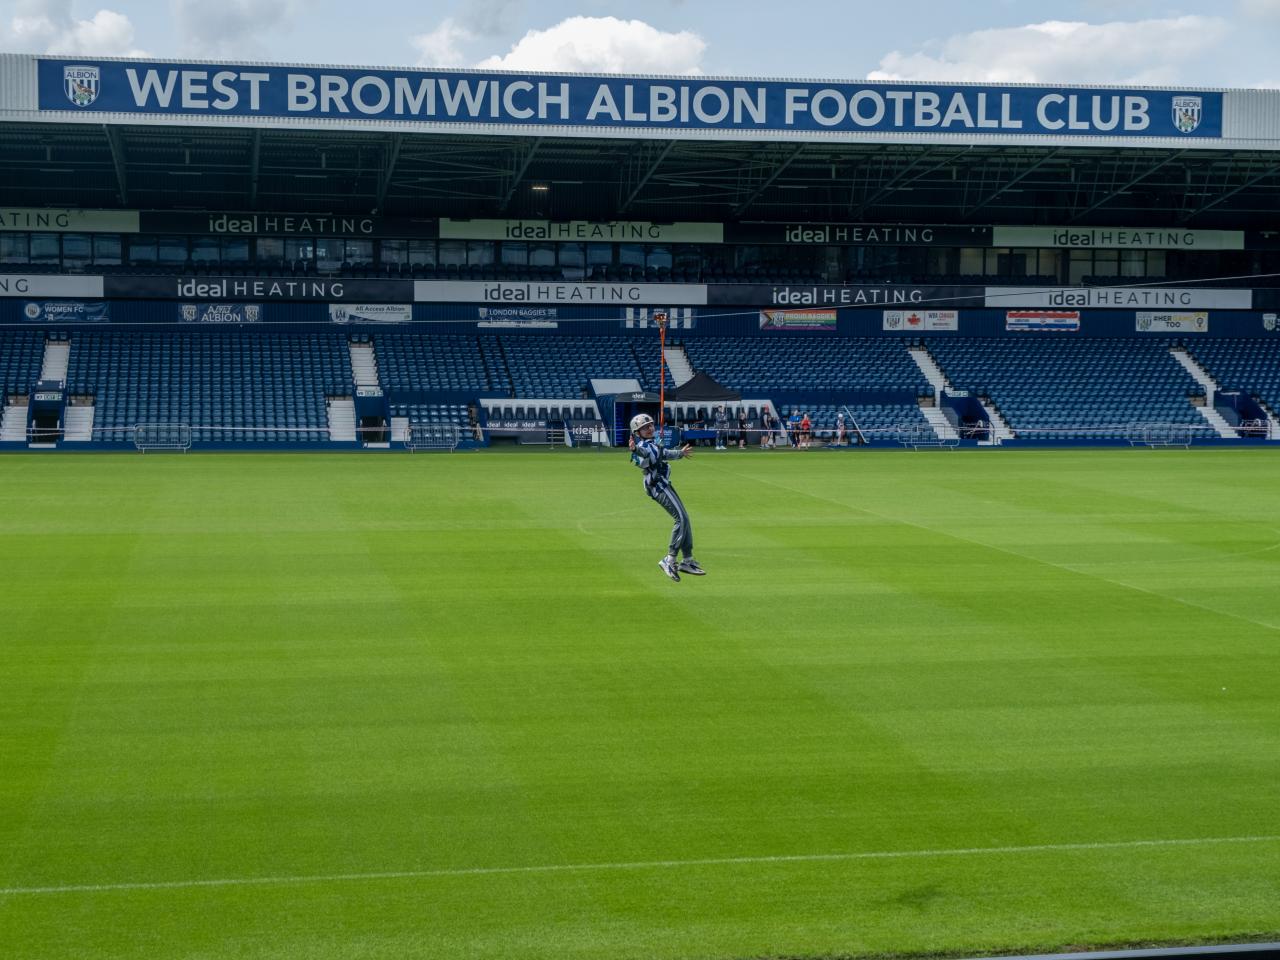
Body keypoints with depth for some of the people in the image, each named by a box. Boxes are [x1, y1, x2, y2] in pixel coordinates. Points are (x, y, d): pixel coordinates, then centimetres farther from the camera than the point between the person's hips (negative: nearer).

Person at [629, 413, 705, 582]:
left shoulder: (653, 444, 15)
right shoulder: (642, 446, -16)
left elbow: (665, 454, 34)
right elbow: (643, 461, -38)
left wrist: (680, 453, 51)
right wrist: (635, 450, -60)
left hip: (664, 484, 10)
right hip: (659, 486, -10)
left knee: (684, 519, 14)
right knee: (681, 518, -18)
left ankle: (687, 560, 21)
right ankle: (670, 560, -17)